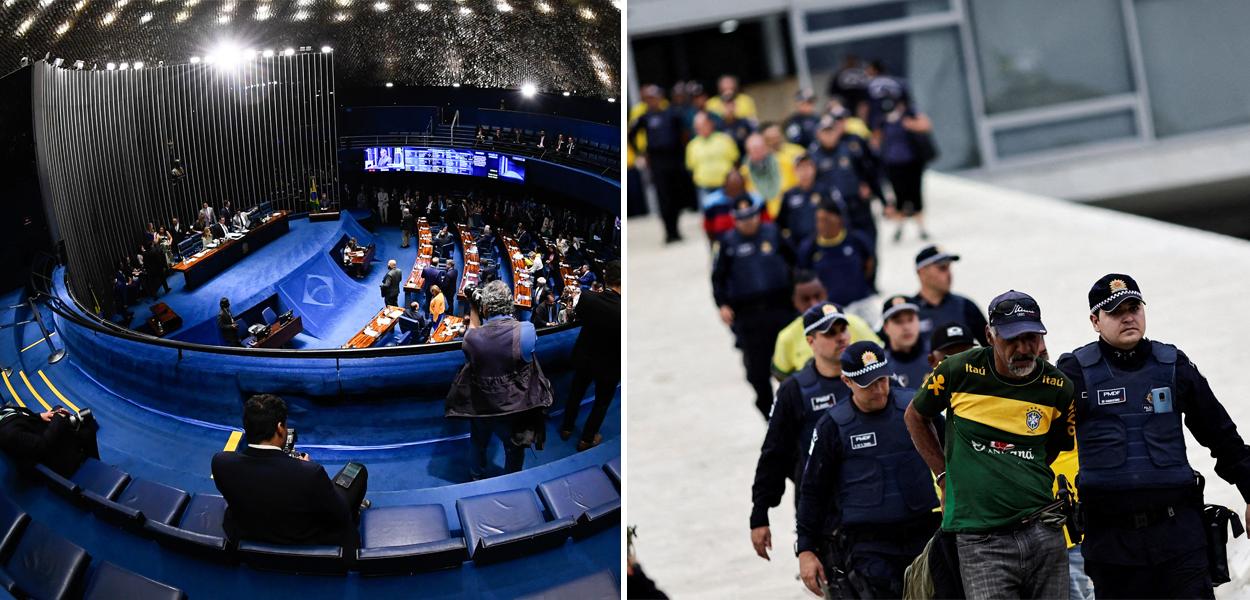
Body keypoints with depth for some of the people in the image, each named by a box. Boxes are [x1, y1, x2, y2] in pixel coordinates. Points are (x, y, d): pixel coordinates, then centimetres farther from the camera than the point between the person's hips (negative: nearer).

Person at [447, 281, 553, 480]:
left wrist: (473, 312, 4)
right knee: (514, 449, 26)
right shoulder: (526, 331, -26)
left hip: (480, 408, 2)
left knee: (478, 443, 31)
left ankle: (476, 477, 55)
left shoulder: (473, 337, -24)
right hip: (514, 409, -1)